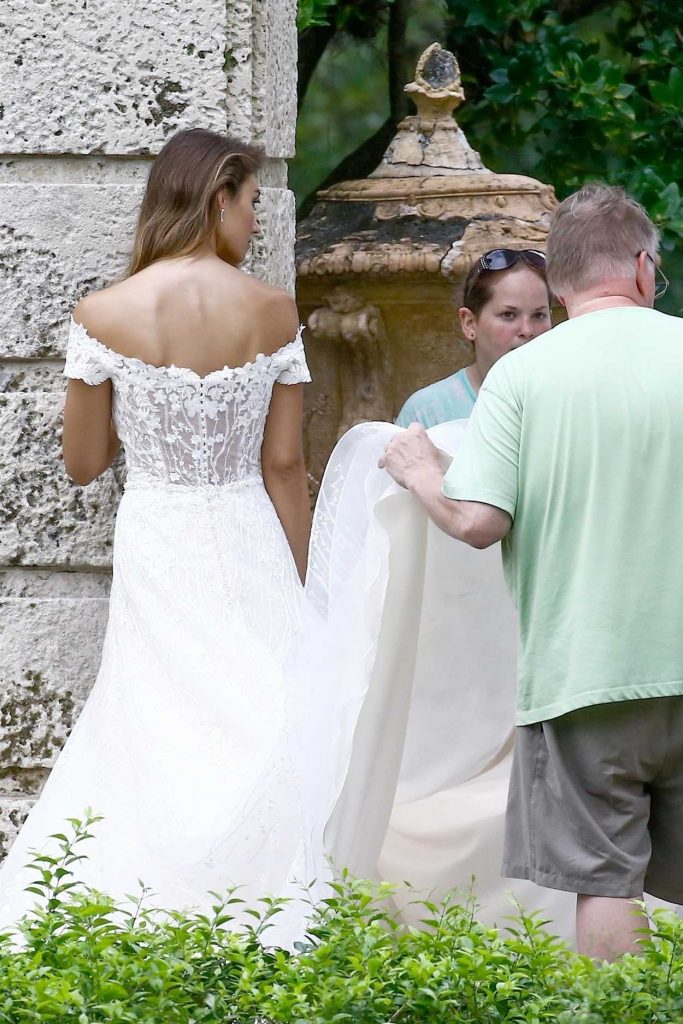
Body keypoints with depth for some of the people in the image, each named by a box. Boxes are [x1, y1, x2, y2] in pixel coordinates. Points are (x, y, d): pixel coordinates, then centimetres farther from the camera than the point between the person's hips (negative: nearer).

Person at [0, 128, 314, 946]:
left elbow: (82, 463, 2)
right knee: (257, 737, 6)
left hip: (155, 547, 1)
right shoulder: (273, 312, -5)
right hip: (249, 544, -1)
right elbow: (284, 464, -2)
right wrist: (301, 584, 6)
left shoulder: (103, 316, -5)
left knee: (149, 744, 8)